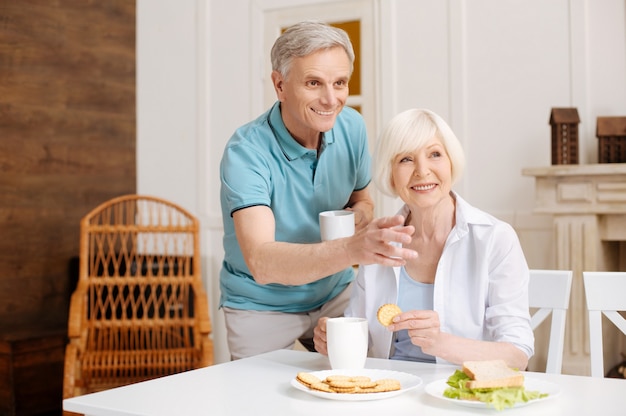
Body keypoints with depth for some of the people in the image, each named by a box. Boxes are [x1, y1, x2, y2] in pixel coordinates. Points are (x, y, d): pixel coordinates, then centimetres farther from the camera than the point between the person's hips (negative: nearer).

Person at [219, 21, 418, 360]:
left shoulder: (351, 127, -8)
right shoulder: (246, 152, -26)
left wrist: (360, 215, -15)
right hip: (262, 307, -4)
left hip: (335, 294, 4)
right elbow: (260, 262, -40)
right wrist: (350, 248, -56)